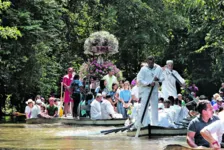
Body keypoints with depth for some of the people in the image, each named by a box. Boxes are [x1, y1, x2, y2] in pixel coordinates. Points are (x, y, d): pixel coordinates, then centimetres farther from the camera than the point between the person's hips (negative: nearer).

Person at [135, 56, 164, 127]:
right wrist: (149, 84, -19)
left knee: (155, 106, 8)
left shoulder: (158, 69, 4)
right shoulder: (143, 69, -6)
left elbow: (162, 77, 5)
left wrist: (158, 79, -18)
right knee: (144, 106, -7)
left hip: (155, 90, 4)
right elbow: (139, 80, -10)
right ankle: (138, 123, -4)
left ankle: (154, 123, 17)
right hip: (145, 90, -4)